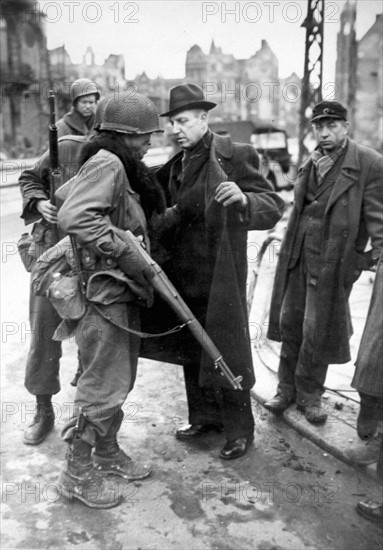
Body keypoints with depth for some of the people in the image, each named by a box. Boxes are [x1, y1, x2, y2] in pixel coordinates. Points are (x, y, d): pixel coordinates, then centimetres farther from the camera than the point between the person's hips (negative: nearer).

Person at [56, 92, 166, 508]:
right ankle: (78, 474, 15)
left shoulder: (117, 167, 14)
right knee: (103, 386, -1)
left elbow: (63, 194, 25)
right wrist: (122, 252, -26)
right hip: (104, 292, -10)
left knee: (119, 380, 19)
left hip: (123, 292, 10)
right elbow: (73, 217, -28)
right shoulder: (107, 164, -15)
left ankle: (107, 452, 36)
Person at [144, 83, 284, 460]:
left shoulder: (235, 156, -11)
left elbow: (274, 206, -18)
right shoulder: (177, 164, 10)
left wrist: (243, 199, -37)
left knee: (226, 353, 4)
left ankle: (240, 430, 23)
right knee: (191, 349, 17)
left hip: (219, 278, -7)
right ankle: (204, 416, 37)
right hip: (183, 277, 7)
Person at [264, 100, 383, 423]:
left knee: (317, 331, 3)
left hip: (333, 260, -5)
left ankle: (310, 394, 24)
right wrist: (289, 248, 15)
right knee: (289, 322, 10)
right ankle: (287, 388, 26)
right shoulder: (311, 164, 13)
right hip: (298, 256, 6)